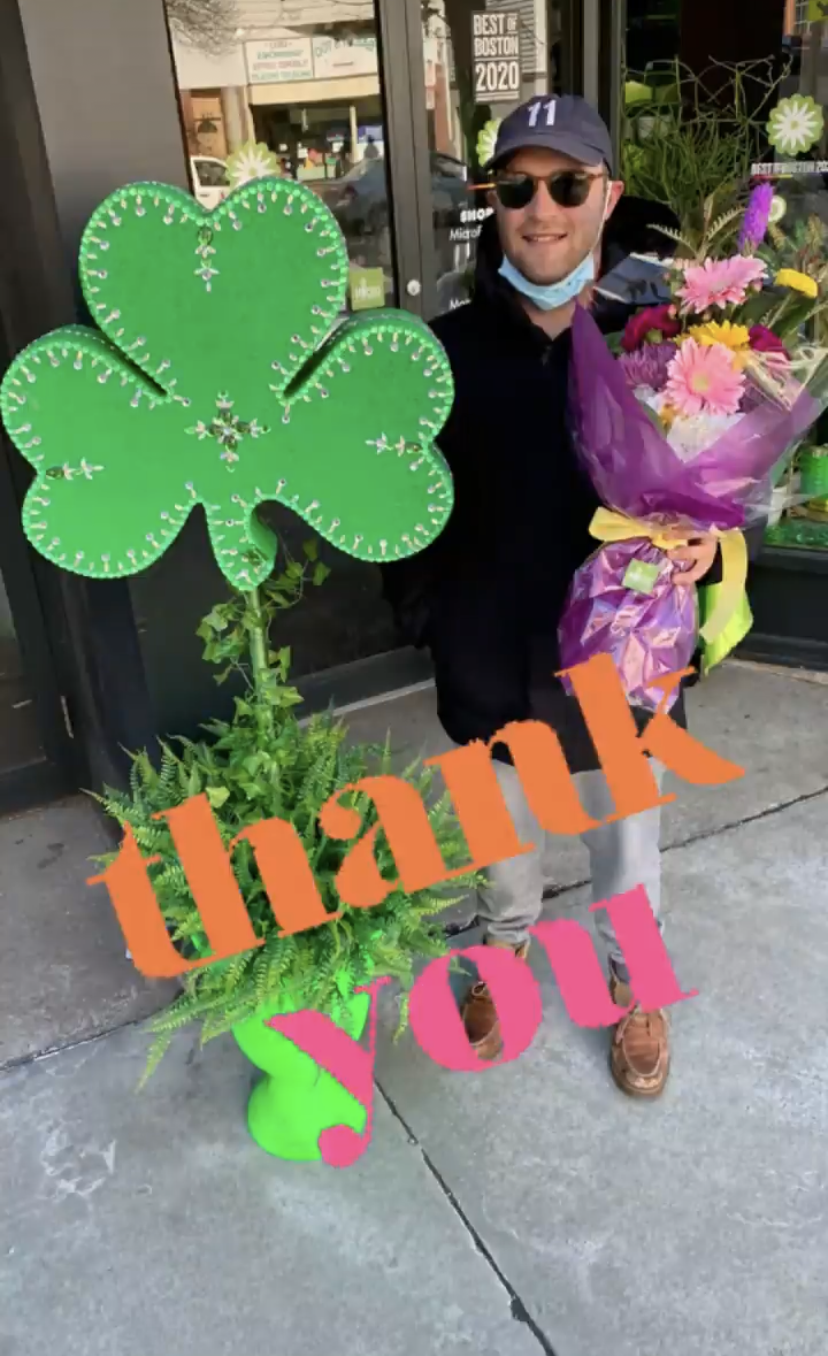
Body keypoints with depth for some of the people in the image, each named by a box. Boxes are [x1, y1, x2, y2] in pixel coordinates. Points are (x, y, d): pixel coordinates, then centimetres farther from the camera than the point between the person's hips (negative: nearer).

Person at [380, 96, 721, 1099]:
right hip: (491, 668, 1)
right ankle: (504, 952, 55)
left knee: (627, 847, 22)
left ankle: (633, 982, 51)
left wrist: (703, 551, -23)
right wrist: (420, 615, -10)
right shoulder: (447, 352, -9)